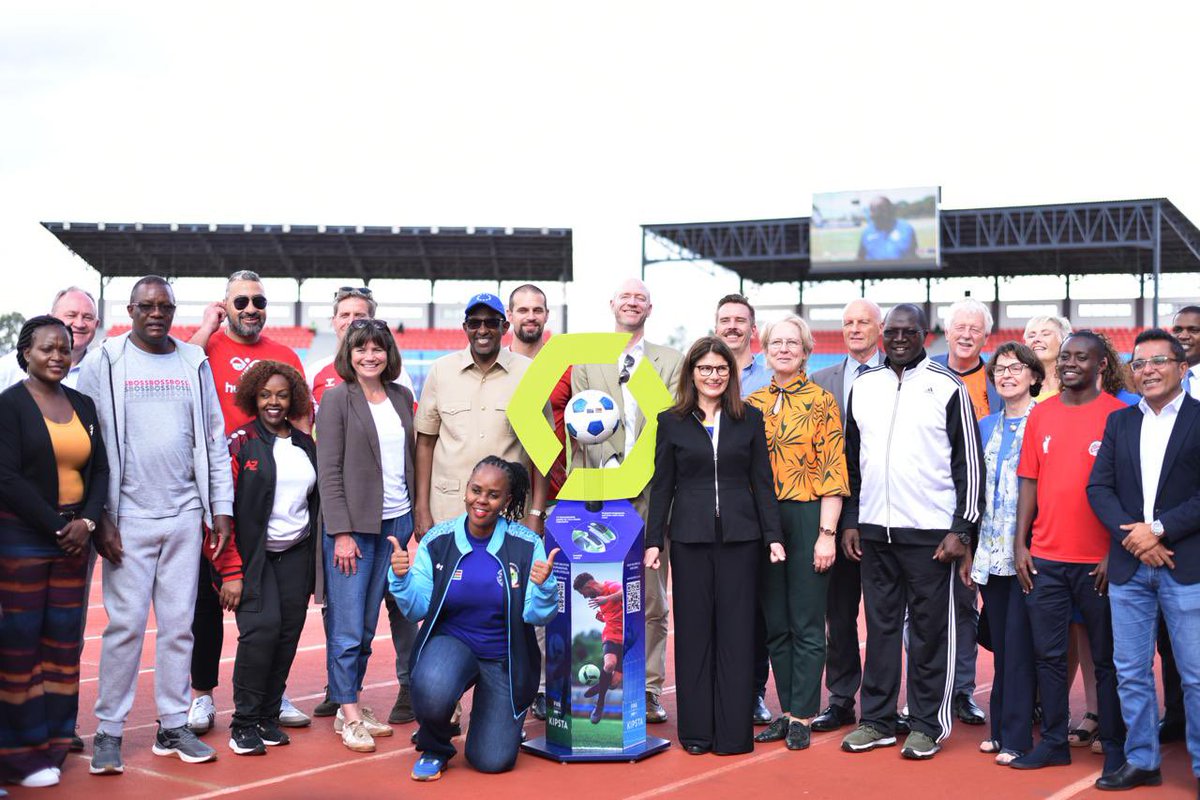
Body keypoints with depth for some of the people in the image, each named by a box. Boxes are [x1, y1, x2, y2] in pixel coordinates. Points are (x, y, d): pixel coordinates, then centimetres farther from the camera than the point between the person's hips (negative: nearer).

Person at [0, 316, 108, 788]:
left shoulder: (83, 405, 13)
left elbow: (99, 469, 12)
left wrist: (87, 520, -5)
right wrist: (56, 525, -12)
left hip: (72, 538, 5)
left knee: (64, 639, 6)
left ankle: (53, 744, 14)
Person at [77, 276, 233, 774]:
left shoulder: (194, 363, 10)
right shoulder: (105, 363, 1)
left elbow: (214, 439, 11)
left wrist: (221, 509, 6)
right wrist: (99, 518, -9)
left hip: (185, 514, 3)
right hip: (129, 516, -3)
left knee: (179, 623, 6)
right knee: (126, 623, -3)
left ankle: (173, 727, 15)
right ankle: (109, 731, 7)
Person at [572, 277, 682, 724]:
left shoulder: (670, 363, 13)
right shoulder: (585, 361, 12)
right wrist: (611, 466, -13)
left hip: (651, 490, 0)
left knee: (651, 598, 2)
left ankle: (648, 689, 8)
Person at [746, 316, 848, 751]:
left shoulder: (821, 401, -3)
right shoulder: (753, 403, 10)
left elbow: (833, 472, -6)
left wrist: (827, 533, -12)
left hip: (807, 518, -5)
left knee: (807, 625, 0)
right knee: (775, 624, 9)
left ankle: (802, 717, 7)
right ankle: (787, 711, 18)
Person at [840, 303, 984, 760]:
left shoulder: (947, 387, -2)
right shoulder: (863, 386, 11)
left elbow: (969, 463, -3)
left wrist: (962, 529, -9)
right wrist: (850, 521, 11)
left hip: (930, 532, -4)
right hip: (874, 530, 4)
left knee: (930, 630, 2)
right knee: (880, 626, 9)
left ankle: (927, 725, 11)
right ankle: (877, 719, 17)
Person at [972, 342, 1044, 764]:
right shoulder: (985, 427, 13)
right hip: (991, 552, 5)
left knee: (1018, 645, -3)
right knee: (1000, 645, 11)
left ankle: (1017, 737, 3)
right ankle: (999, 728, 19)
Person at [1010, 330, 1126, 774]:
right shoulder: (1040, 414, 8)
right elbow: (1029, 482, 10)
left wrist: (1116, 552, -10)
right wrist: (1020, 545, 4)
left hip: (1098, 561, -4)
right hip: (1044, 558, 4)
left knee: (1107, 658, 6)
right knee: (1049, 654, 8)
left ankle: (1114, 747, 16)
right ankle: (1054, 741, 18)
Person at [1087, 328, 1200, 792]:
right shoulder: (1119, 421, 12)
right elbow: (1099, 487, 5)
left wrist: (1160, 529, -14)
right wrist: (1131, 535, -10)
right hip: (1129, 567, 4)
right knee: (1131, 672, 9)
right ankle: (1141, 761, 20)